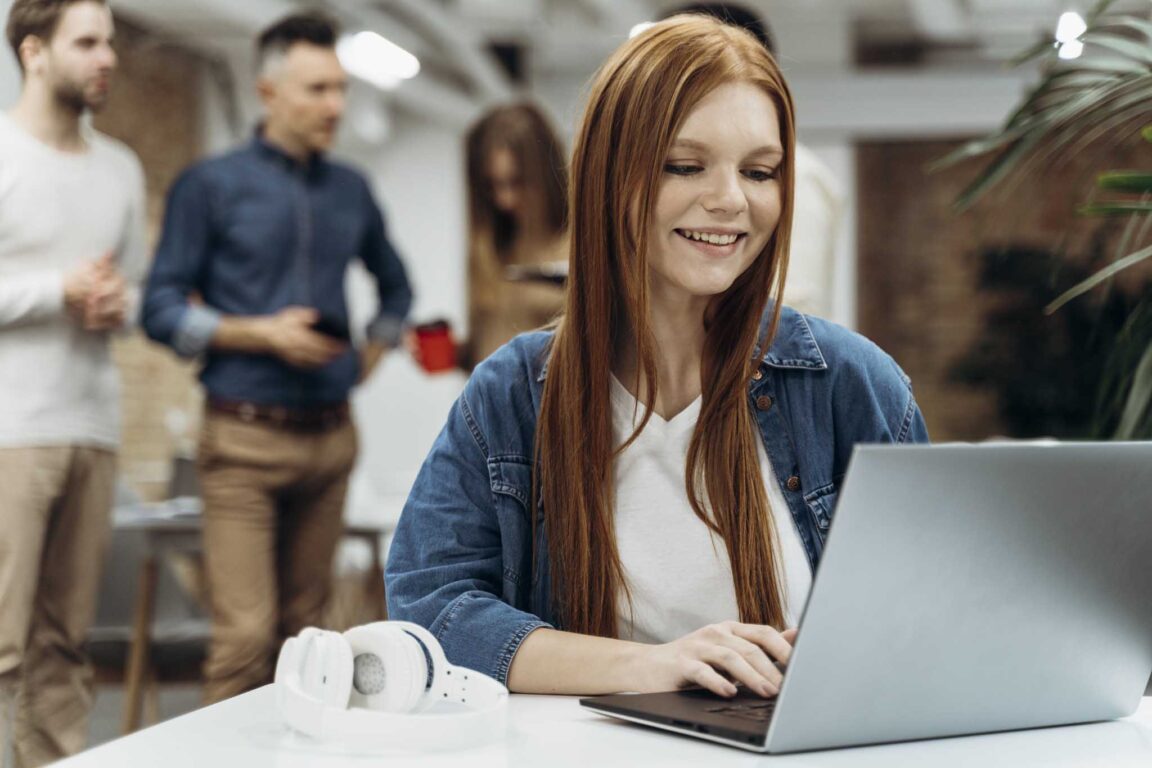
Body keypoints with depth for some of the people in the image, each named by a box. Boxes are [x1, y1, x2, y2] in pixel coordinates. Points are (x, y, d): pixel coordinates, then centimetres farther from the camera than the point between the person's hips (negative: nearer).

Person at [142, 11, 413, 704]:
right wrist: (263, 334, -14)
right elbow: (163, 309, -4)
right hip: (246, 437, -5)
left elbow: (396, 287, 28)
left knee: (305, 630, 9)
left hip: (331, 434, 5)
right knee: (246, 632, -11)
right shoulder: (212, 186, -1)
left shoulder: (351, 191, 12)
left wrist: (371, 355, 12)